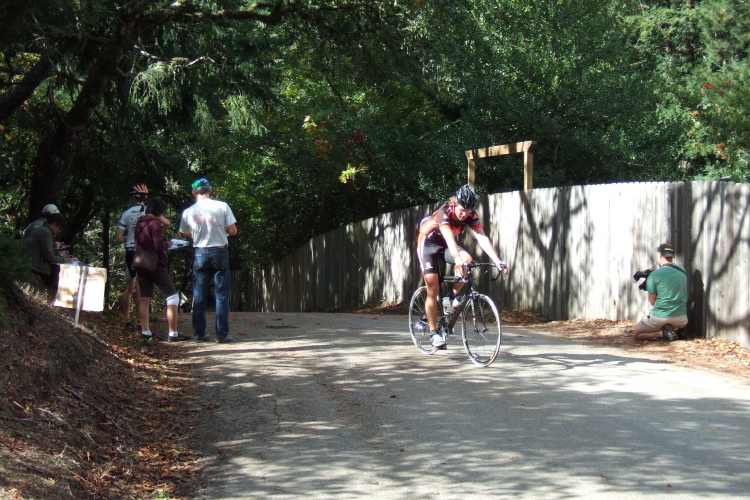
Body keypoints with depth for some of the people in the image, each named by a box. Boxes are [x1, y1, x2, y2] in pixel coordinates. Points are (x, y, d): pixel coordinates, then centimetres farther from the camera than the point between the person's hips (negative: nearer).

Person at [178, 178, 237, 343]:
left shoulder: (189, 212, 1)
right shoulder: (222, 206, -5)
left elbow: (182, 234, 14)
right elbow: (233, 230, -6)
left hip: (201, 254, 2)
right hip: (220, 252, -1)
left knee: (199, 295, 8)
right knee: (222, 294, 3)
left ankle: (199, 333, 8)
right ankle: (222, 334, 1)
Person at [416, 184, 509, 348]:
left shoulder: (471, 216, -19)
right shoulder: (444, 212, -33)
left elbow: (482, 238, -29)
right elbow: (449, 238, -47)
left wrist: (497, 261, -42)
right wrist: (457, 261, -62)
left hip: (445, 245, 5)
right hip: (428, 243, -4)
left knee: (467, 260, -26)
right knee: (433, 289, -11)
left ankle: (453, 297, -5)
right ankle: (433, 332, -2)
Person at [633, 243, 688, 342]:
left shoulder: (654, 275, -13)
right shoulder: (682, 272, 3)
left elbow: (652, 301, -7)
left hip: (660, 318, -5)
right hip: (681, 320, 5)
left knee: (636, 335, 15)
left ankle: (662, 333, -8)